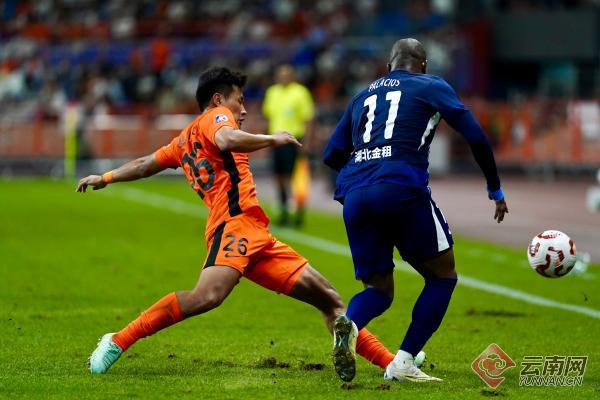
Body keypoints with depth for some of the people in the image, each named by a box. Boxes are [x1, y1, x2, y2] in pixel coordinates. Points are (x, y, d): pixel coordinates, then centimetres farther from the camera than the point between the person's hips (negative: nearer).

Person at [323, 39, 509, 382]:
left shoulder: (363, 96, 27)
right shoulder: (431, 86, 15)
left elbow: (332, 155, 25)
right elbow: (476, 137, 6)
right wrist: (496, 189, 16)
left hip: (354, 195, 5)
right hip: (401, 189, -5)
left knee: (379, 289, 13)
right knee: (443, 275, 13)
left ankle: (348, 324, -23)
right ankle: (404, 361, 0)